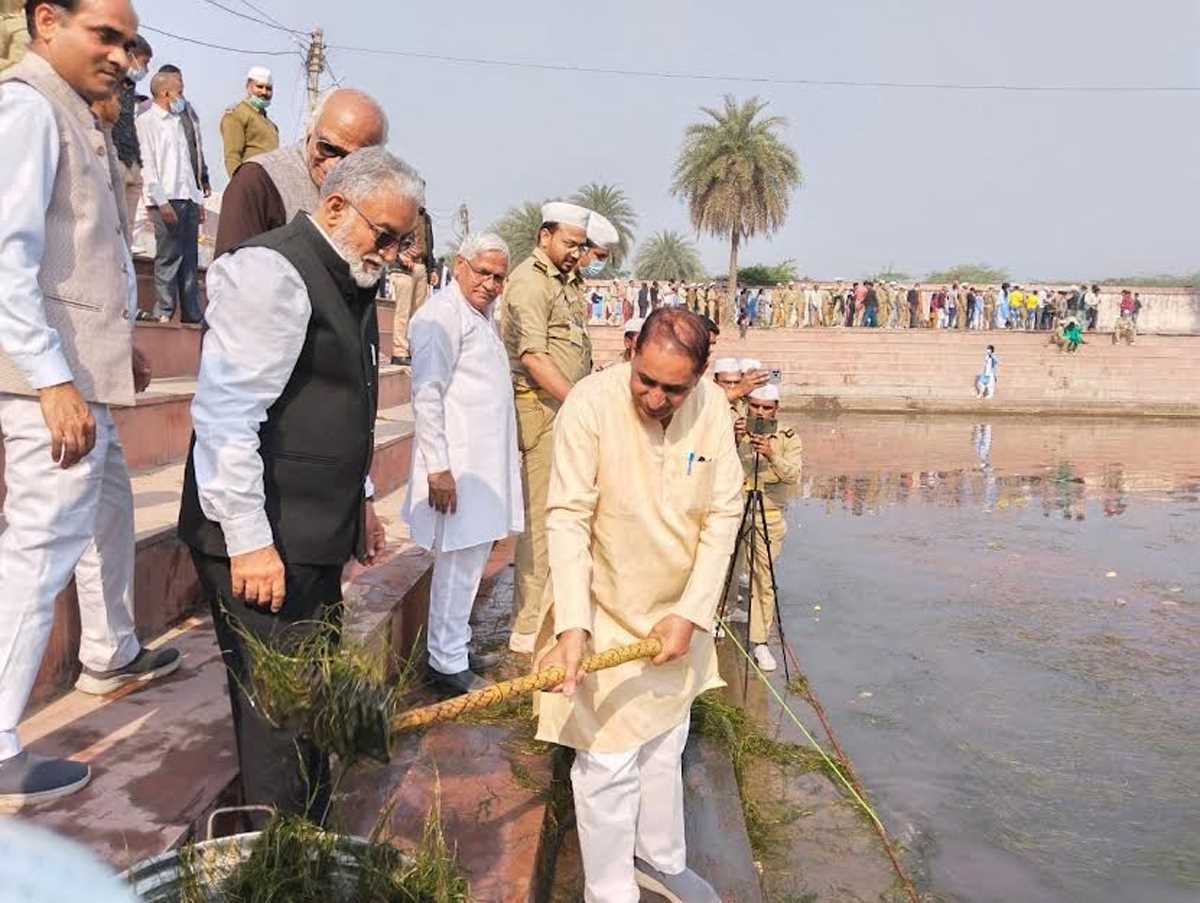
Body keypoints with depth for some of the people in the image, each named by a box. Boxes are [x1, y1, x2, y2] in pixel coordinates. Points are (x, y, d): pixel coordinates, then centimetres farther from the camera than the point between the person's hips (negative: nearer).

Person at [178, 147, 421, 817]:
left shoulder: (349, 283, 15)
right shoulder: (272, 273, -14)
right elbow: (226, 416, -21)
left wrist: (360, 500, 24)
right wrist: (250, 541, -22)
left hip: (316, 537, 10)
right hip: (265, 547, -10)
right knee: (279, 718, -2)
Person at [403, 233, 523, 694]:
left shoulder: (482, 315, 18)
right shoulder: (443, 314, -12)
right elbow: (427, 393, -18)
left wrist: (507, 456, 21)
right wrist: (438, 466, -21)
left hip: (486, 461, 10)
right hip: (459, 464, -10)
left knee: (475, 551, 16)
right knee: (458, 560, -4)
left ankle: (455, 639, 30)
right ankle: (448, 663, 7)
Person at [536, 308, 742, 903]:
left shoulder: (713, 407, -10)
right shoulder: (591, 404, -24)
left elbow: (723, 514, -8)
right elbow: (567, 519, -23)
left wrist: (692, 613, -13)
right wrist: (572, 625, -30)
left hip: (676, 614, 5)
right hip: (605, 612, -5)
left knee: (664, 742, 22)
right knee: (609, 762, 2)